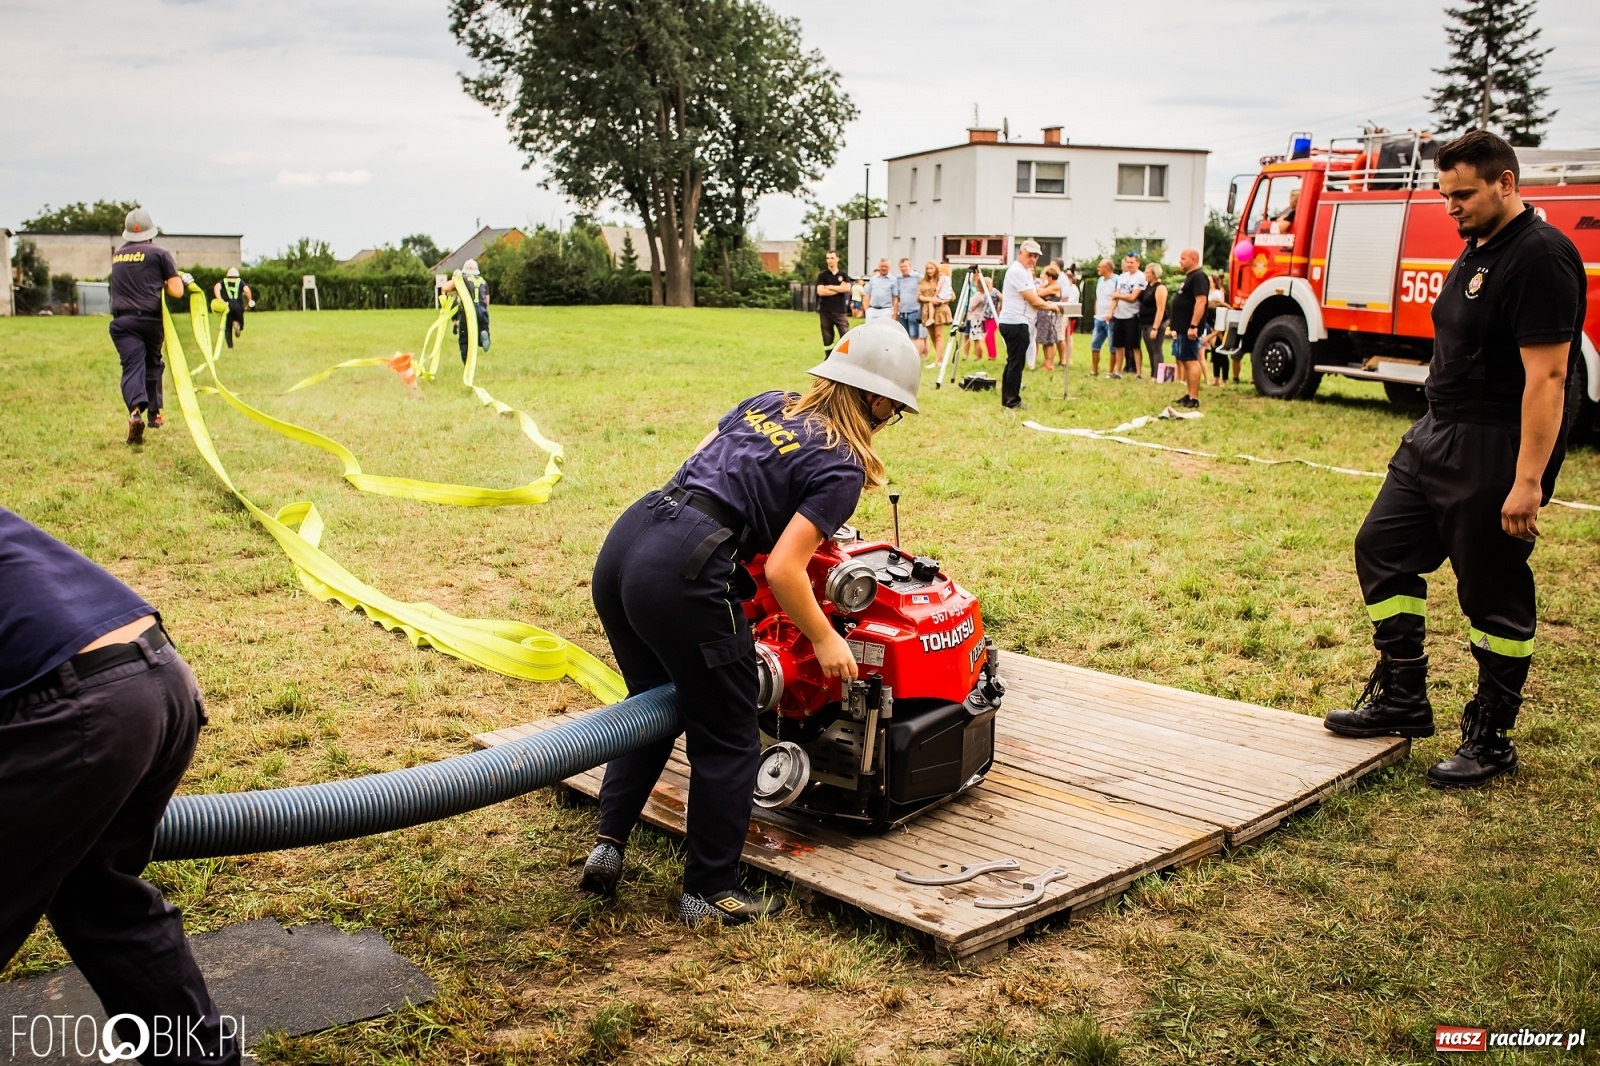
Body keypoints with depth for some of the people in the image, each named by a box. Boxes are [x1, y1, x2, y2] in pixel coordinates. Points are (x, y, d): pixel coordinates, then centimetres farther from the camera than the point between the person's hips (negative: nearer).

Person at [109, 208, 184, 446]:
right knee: (152, 364, 20)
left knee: (132, 367, -9)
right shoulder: (159, 254, 3)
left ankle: (135, 411, -33)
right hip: (151, 319, -1)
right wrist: (181, 280, 18)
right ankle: (154, 413, 26)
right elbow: (176, 291, -1)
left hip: (122, 321, 1)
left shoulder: (117, 256, 16)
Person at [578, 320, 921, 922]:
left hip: (622, 541, 8)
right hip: (681, 575, -8)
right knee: (728, 741, 11)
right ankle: (709, 894, 23)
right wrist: (825, 640, 6)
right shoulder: (842, 467, 0)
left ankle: (608, 843, 28)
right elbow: (782, 570, -8)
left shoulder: (769, 403, 19)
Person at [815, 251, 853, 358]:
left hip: (840, 311, 1)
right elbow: (821, 291, -11)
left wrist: (830, 287, -8)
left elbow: (847, 288, -9)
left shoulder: (843, 275, 9)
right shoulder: (822, 275, 4)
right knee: (827, 338, 5)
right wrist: (839, 289, -6)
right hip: (826, 311, -1)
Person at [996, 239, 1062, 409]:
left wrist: (1046, 304, 9)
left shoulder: (1023, 271, 18)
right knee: (1016, 363, -6)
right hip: (1016, 323, -11)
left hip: (1014, 323, 11)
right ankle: (1012, 402, -3)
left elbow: (1029, 299, 24)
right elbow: (1033, 301, -16)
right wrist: (1051, 306, -1)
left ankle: (1007, 400, 17)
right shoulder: (1018, 271, -15)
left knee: (1013, 362, 13)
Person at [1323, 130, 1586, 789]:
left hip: (1495, 452, -10)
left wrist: (1528, 481, -26)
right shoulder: (1479, 247, 13)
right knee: (1382, 550, 11)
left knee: (1495, 597, 1)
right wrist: (1438, 433, 18)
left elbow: (1546, 376, -23)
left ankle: (1490, 741, 15)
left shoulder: (1539, 257, -17)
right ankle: (1403, 698, 22)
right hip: (1437, 436, 10)